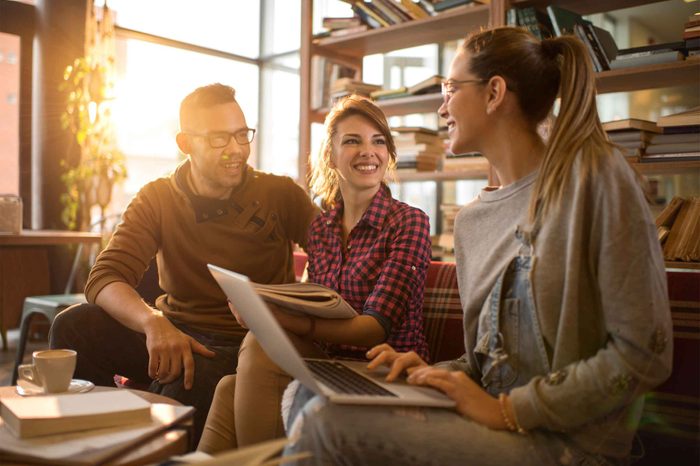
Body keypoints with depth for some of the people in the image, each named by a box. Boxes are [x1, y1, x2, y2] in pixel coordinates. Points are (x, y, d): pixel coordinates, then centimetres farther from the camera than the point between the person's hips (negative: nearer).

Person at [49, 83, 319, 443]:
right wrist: (154, 322, -34)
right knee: (74, 327, -20)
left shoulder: (280, 195, -3)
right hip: (173, 332, 3)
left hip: (244, 346, -2)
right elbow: (104, 279, -12)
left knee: (193, 383, -35)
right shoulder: (157, 199, 0)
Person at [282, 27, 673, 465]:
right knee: (312, 392, -10)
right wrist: (432, 373, -3)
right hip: (496, 422, 6)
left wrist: (507, 410, -16)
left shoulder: (593, 174, -10)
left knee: (327, 423, -21)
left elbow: (645, 352, -14)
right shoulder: (471, 219, 10)